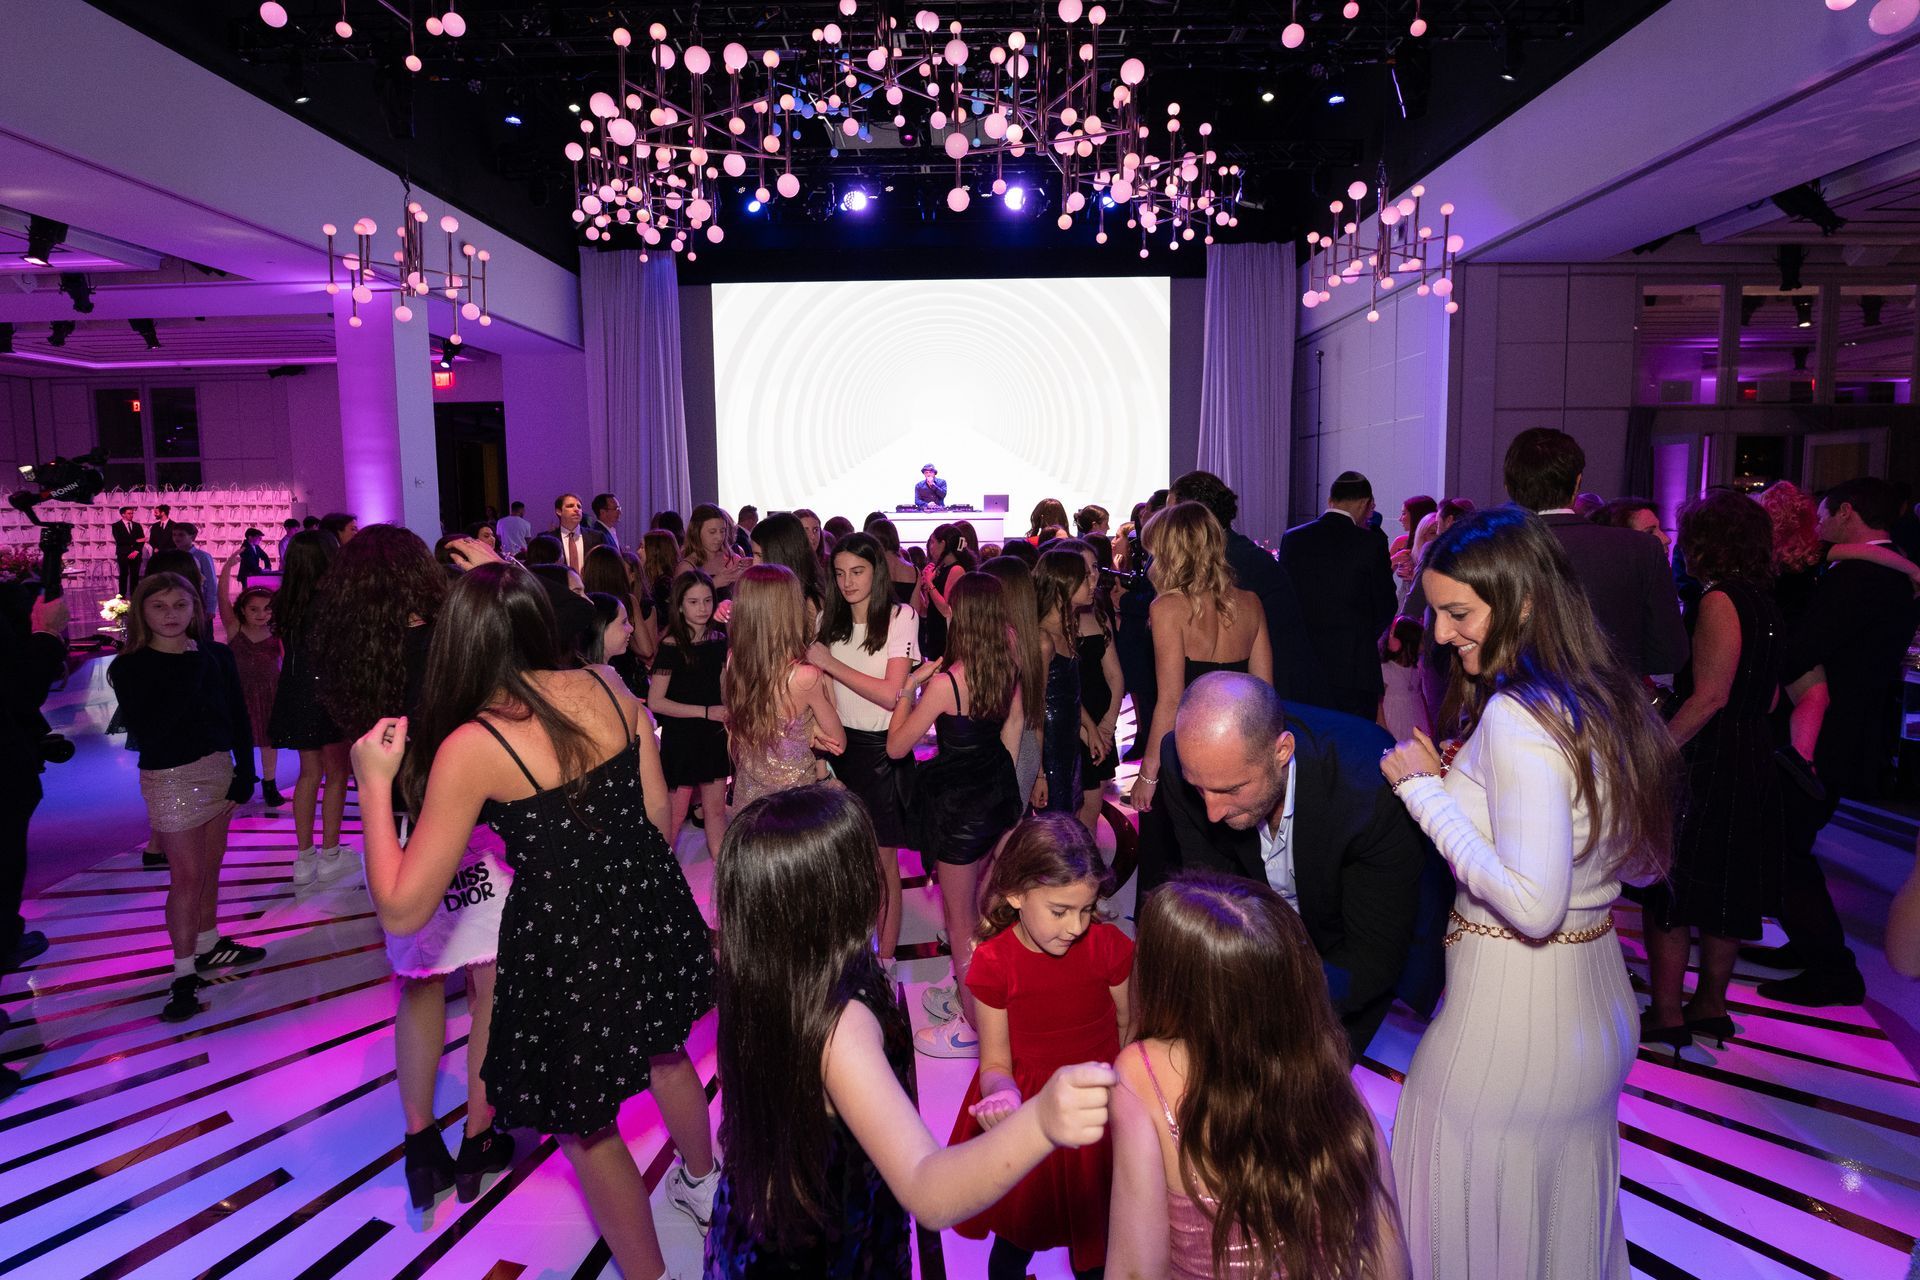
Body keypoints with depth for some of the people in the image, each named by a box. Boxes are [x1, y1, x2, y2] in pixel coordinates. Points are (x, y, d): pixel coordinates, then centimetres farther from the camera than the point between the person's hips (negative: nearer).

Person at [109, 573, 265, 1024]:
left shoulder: (215, 656, 1)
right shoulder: (130, 667, -9)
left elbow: (239, 719, 4)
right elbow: (145, 733, -20)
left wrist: (244, 775, -4)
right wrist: (188, 683, -23)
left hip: (219, 770, 4)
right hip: (169, 778, -4)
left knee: (210, 868, 15)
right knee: (187, 875, -2)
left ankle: (208, 945, 32)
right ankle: (184, 973, 7)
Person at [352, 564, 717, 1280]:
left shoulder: (470, 746, -19)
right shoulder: (607, 688, -5)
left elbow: (403, 911, -15)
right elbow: (659, 811, 3)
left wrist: (374, 784, -7)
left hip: (570, 946, -6)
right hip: (651, 911, 6)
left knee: (585, 1127, 20)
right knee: (661, 1050, 34)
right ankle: (702, 1181, 59)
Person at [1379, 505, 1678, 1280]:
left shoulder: (1515, 717, -25)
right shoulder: (1607, 699, 2)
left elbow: (1532, 905, -29)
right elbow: (1644, 863, 11)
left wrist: (1424, 791, -21)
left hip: (1509, 1022, -9)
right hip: (1596, 1007, 9)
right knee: (1562, 1216, 28)